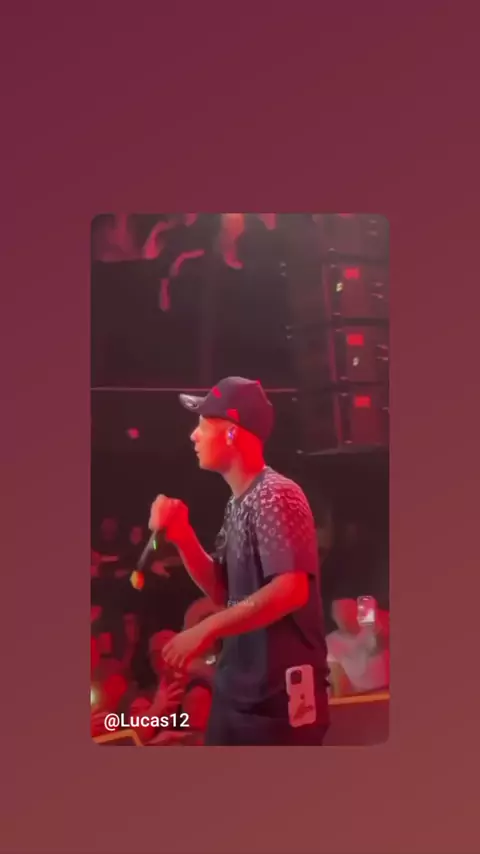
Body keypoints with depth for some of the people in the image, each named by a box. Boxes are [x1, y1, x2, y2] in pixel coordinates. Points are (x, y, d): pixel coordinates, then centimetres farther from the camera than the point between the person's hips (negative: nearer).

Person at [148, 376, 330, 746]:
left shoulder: (275, 496, -17)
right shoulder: (238, 503, 9)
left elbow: (292, 590, -26)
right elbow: (223, 592, 11)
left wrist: (205, 630, -23)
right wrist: (181, 534, -2)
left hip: (279, 692, -8)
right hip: (237, 686, 8)